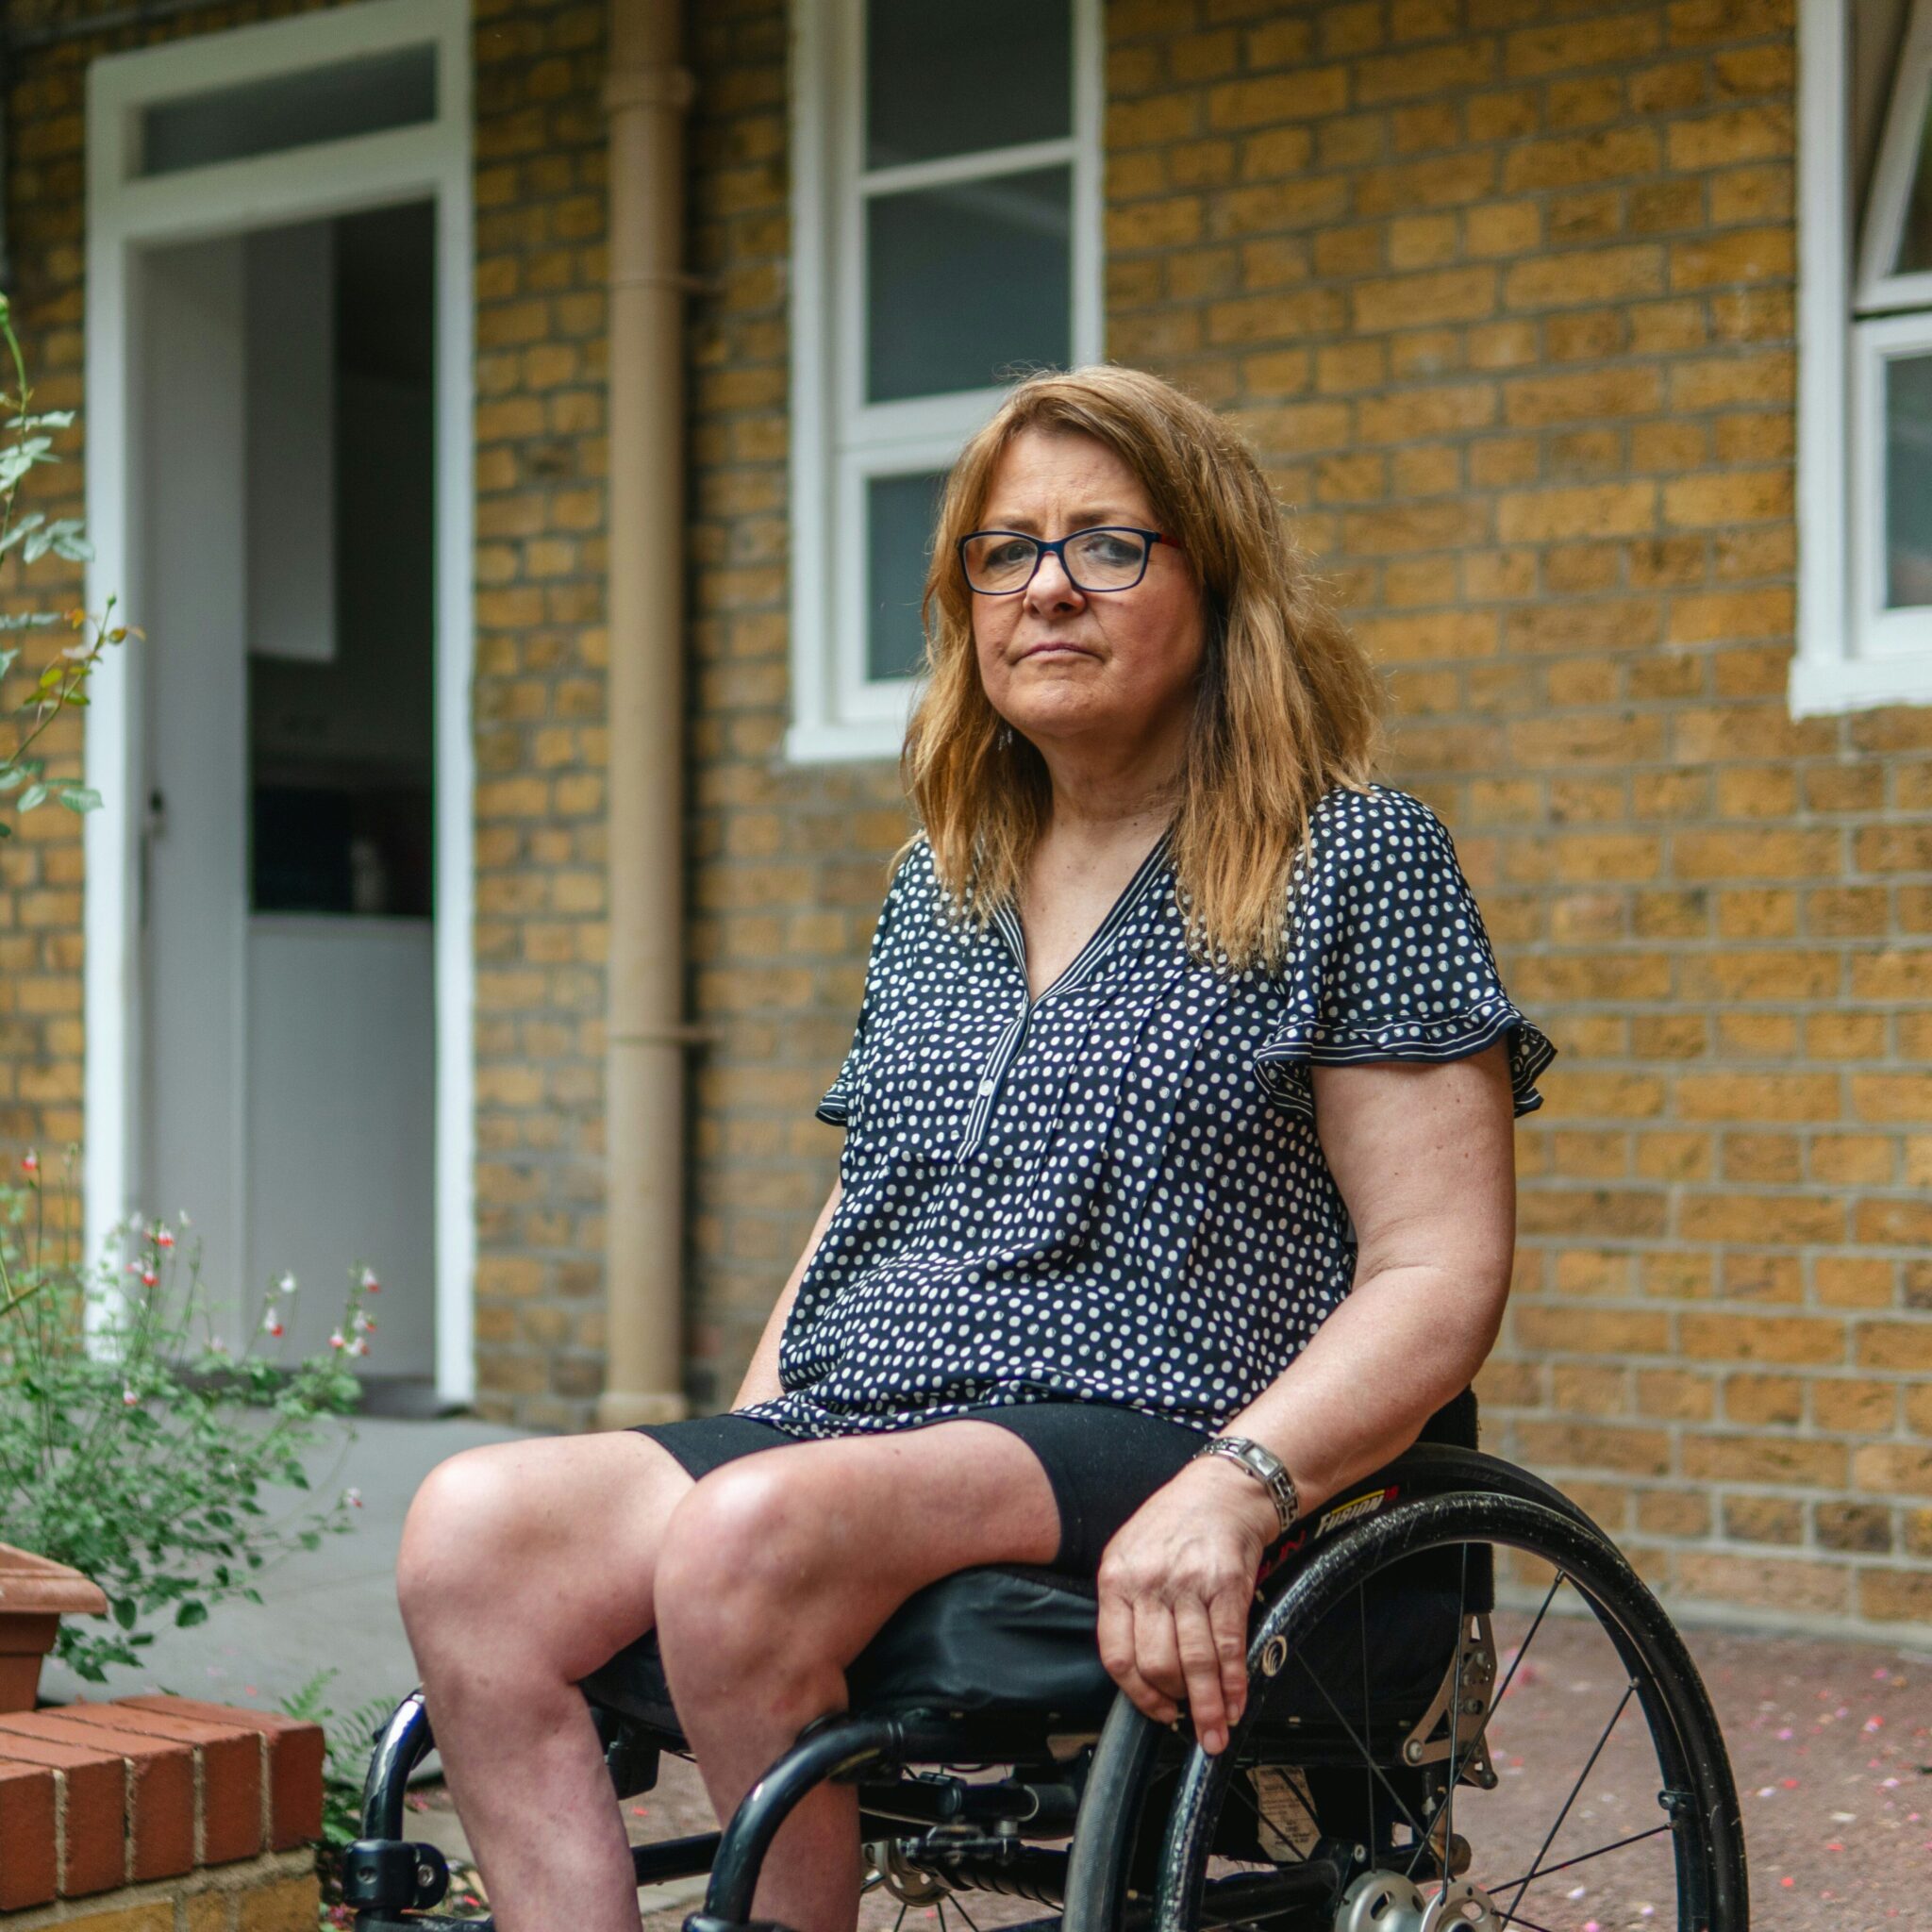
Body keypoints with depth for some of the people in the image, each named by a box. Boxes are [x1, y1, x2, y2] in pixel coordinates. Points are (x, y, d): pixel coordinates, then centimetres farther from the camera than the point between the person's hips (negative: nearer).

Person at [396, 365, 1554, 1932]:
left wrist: (1233, 1485, -21)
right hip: (847, 1431, 6)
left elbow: (1440, 1270, -5)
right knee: (473, 1530, -21)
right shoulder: (933, 890, 22)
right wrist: (737, 1433, 8)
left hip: (1136, 1445, -6)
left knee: (755, 1536, -35)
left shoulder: (1355, 860, 2)